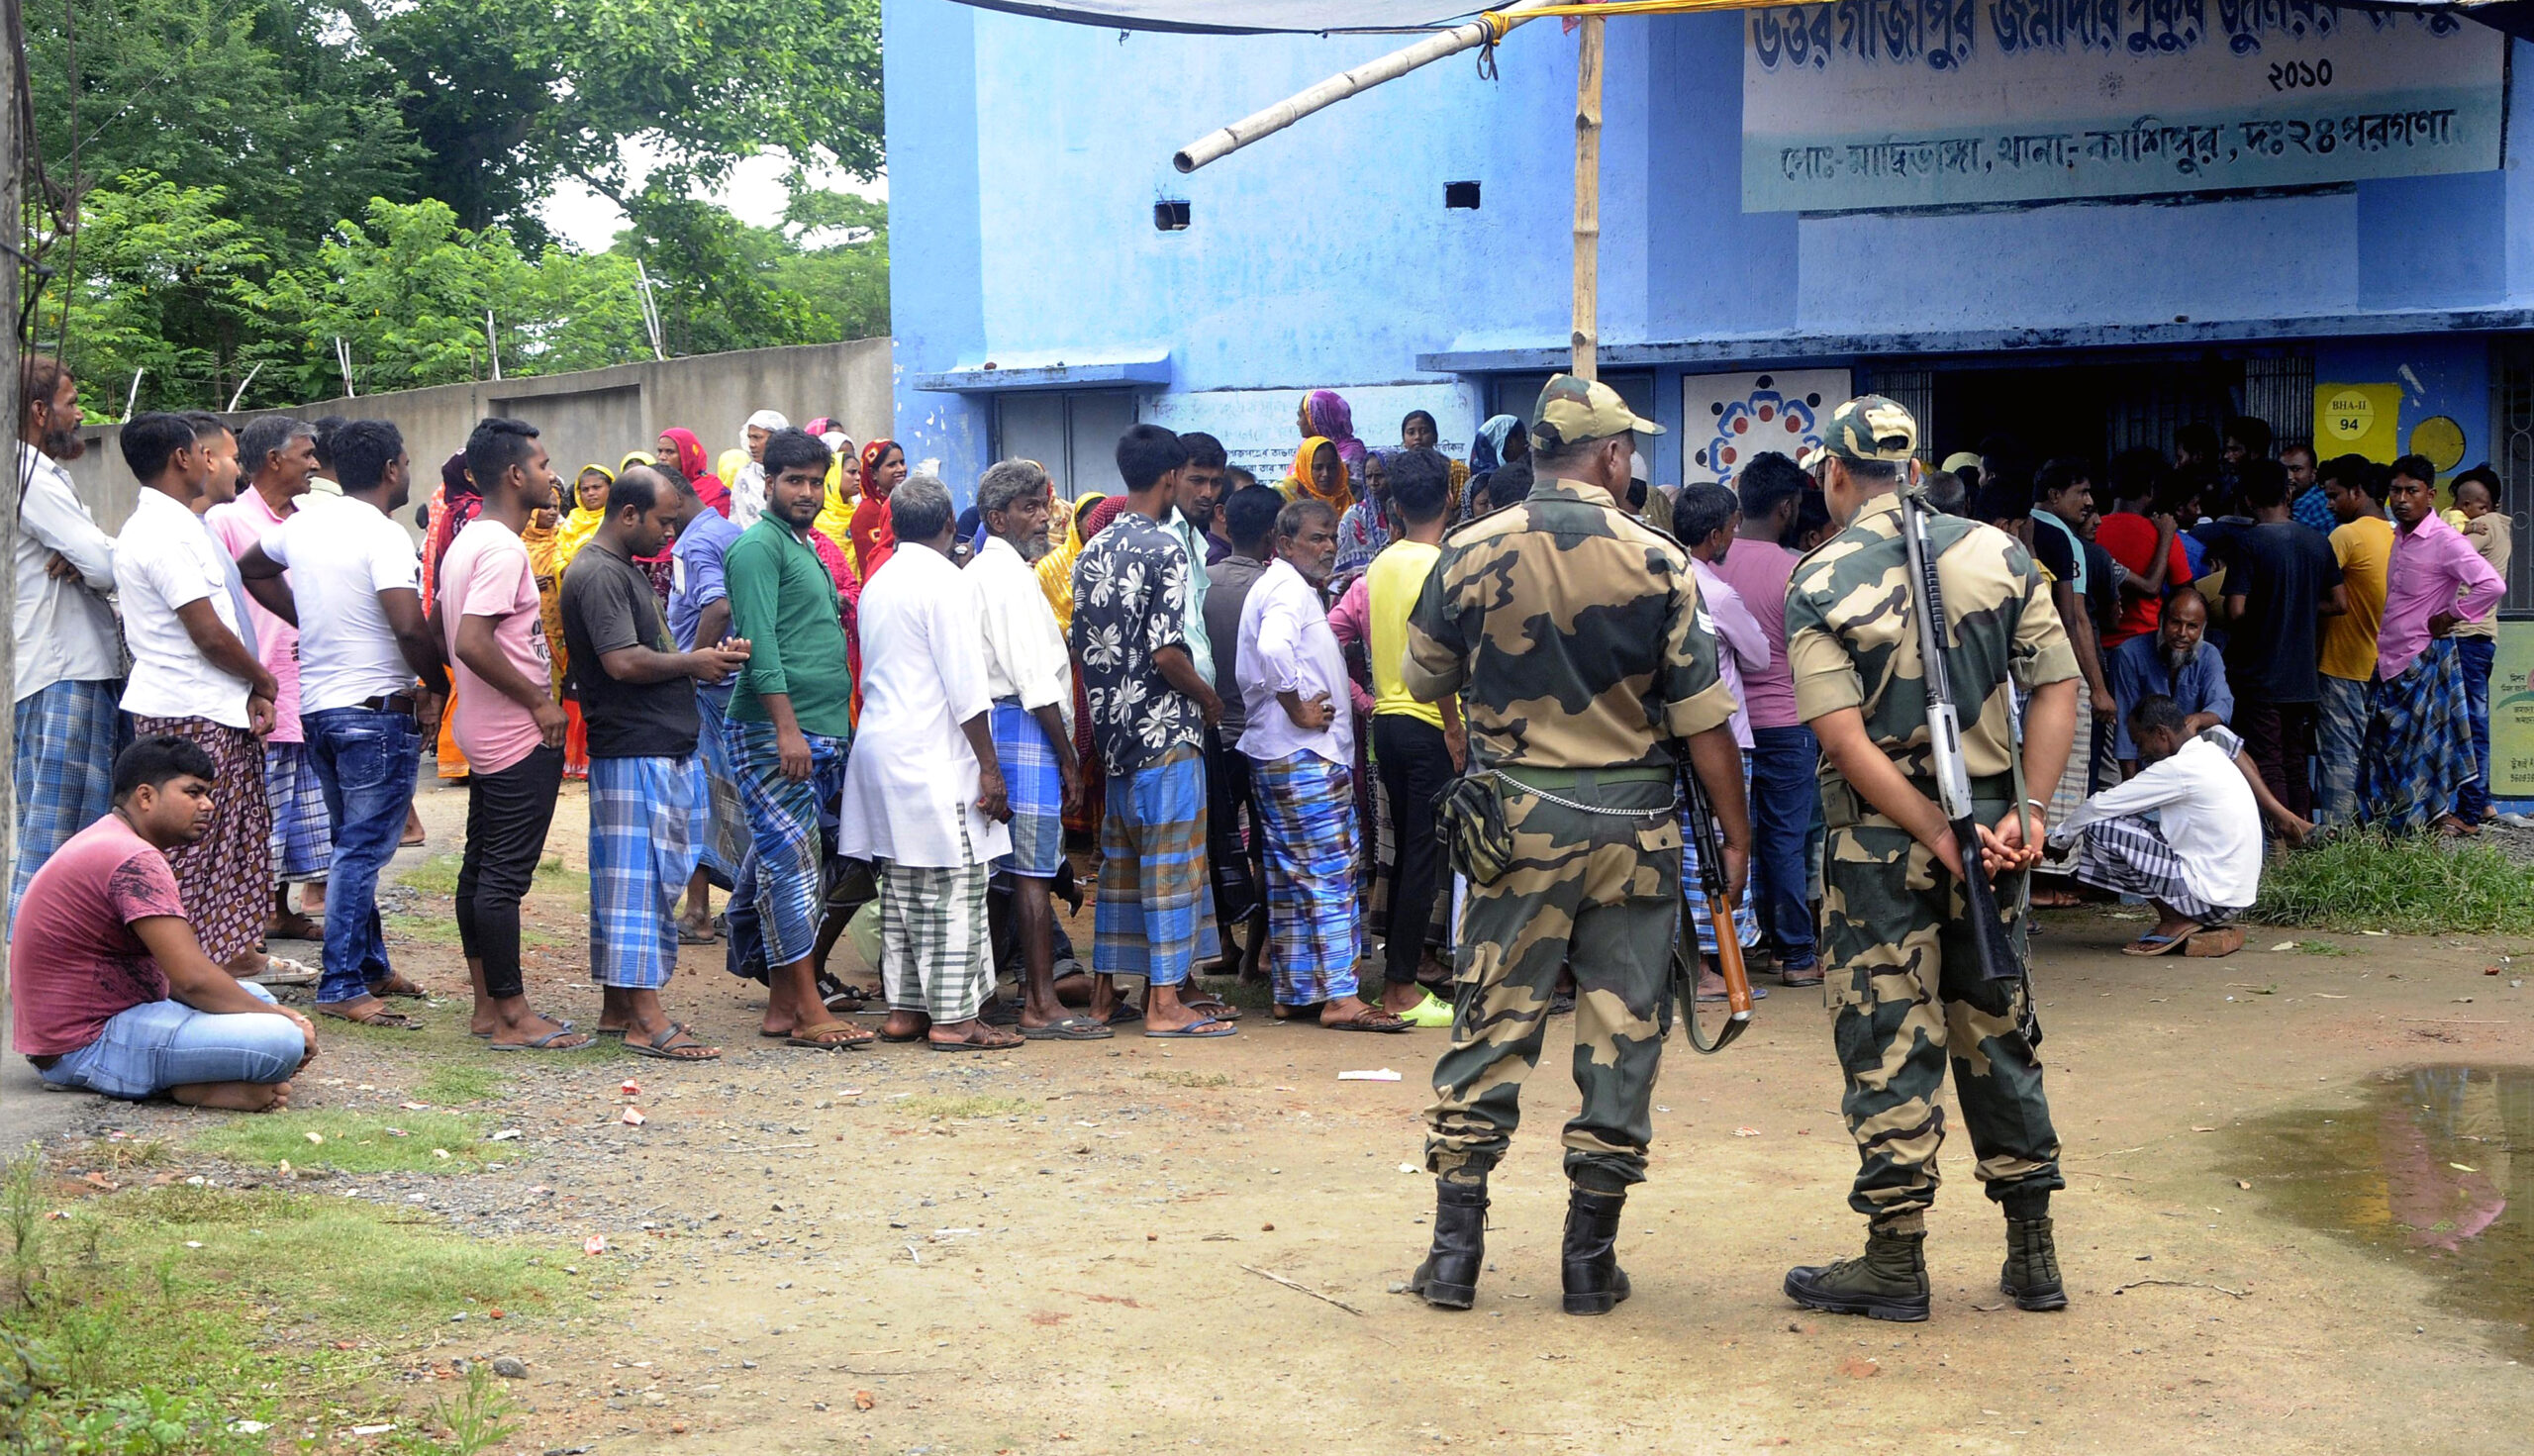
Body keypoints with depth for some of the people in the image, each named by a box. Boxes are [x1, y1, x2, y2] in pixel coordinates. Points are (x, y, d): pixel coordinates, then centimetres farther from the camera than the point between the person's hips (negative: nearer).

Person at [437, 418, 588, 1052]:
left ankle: (487, 1006, 19)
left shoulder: (465, 543, 13)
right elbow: (473, 643, -27)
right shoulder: (503, 549, -18)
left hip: (485, 732, 10)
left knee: (481, 868, 12)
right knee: (506, 875, -6)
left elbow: (442, 633, 21)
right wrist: (539, 701, -19)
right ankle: (511, 1016, -2)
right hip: (520, 738, -10)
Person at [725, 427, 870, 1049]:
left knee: (790, 867, 10)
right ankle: (808, 1013, -11)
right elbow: (760, 644, -16)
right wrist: (787, 727, -22)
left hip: (822, 735, 9)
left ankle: (782, 1005, 14)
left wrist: (841, 728, 23)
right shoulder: (759, 547, -7)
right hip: (773, 734, -9)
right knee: (792, 863, -10)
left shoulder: (807, 549, 22)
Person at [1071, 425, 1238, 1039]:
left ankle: (1105, 987, 19)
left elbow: (1081, 645, 13)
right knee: (1170, 860, -4)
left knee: (1119, 856, 14)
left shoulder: (1093, 552, 9)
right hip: (1164, 730, -8)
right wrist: (1208, 698, -4)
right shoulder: (1163, 550, -14)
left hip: (1113, 729, 8)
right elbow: (1167, 652, -20)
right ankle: (1165, 1000, -3)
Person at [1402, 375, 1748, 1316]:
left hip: (1515, 819, 1)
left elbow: (1423, 678, 11)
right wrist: (1736, 836, 4)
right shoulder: (1657, 562, -7)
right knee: (1622, 1035, 6)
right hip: (1632, 824, -1)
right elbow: (1702, 719, -5)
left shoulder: (1471, 553, -2)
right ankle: (1592, 1260, 10)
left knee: (1490, 1027, 8)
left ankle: (1455, 1250, 8)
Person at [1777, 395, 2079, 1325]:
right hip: (1992, 815, 4)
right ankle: (2033, 1255, 18)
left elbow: (1846, 740, -15)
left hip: (1881, 835, -4)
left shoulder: (1820, 584, -7)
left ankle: (1896, 1262, 7)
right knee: (1996, 1033, 13)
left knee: (1888, 1044, 2)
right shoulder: (1998, 554, 4)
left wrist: (1940, 841, -14)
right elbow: (2056, 689, -2)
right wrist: (2026, 811, -7)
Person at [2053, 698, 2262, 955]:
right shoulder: (2210, 755, 11)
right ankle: (2181, 918, 9)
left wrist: (2060, 836, 5)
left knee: (2101, 829, -12)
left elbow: (2101, 806, -12)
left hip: (2215, 899, -10)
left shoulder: (2179, 769, -16)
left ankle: (2174, 921, -4)